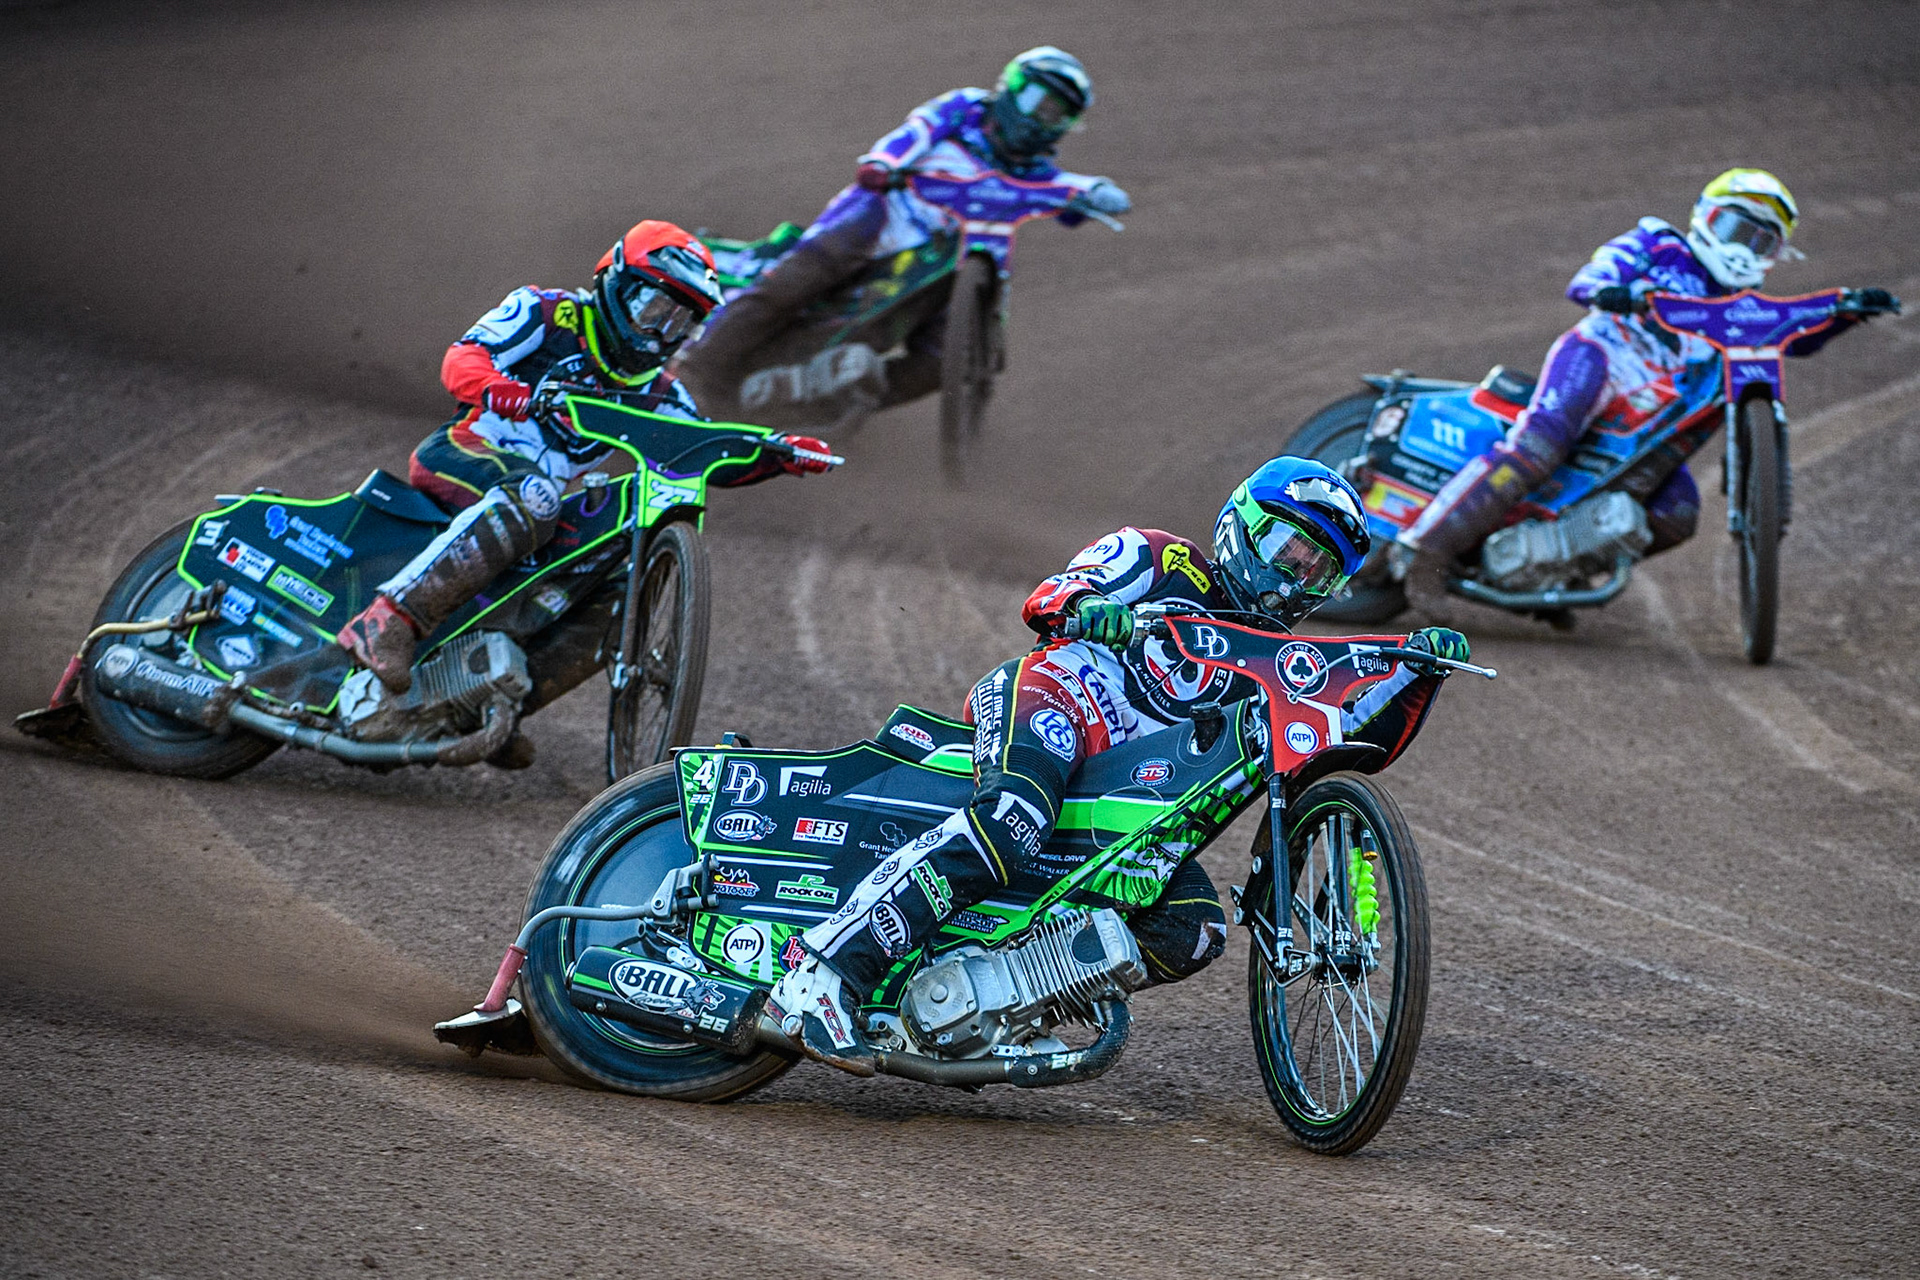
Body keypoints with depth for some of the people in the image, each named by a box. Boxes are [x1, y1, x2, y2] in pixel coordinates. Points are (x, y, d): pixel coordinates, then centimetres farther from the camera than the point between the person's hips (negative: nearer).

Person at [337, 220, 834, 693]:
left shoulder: (654, 392, 19)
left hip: (532, 487, 8)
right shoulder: (546, 313, 1)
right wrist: (494, 387, -36)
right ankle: (390, 619, -49)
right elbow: (462, 357, -12)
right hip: (461, 450, -8)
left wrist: (779, 454, -1)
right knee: (532, 496, -38)